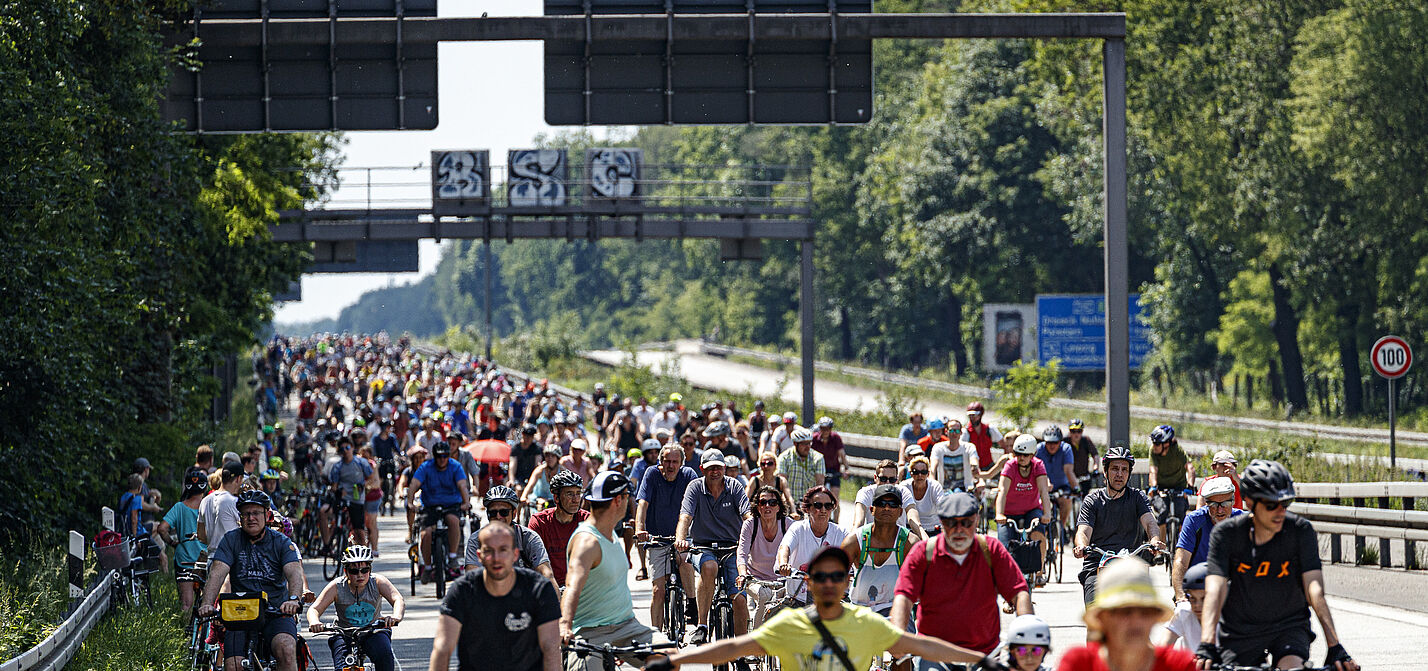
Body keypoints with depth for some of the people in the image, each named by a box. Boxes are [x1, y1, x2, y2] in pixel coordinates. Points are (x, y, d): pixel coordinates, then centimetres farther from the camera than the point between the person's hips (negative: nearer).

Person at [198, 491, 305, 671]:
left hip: (276, 614, -1)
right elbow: (217, 574, -10)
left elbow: (294, 573, -15)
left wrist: (293, 599, -37)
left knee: (286, 650, -32)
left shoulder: (281, 542, 1)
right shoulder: (231, 540, 3)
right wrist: (207, 604, -29)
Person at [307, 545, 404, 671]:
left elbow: (398, 600, -24)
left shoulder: (377, 581, -11)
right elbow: (314, 609, -15)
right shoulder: (337, 586, -11)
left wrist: (396, 617, -48)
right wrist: (314, 622, -40)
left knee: (384, 655, -29)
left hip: (374, 632, 0)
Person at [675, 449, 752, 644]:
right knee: (710, 567, -37)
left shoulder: (735, 487, 2)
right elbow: (685, 517, -14)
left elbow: (748, 516, -10)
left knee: (740, 599, -15)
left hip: (732, 549, 1)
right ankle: (702, 625, -28)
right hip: (702, 548, -1)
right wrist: (680, 539, -34)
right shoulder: (695, 487, 0)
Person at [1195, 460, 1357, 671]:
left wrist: (1335, 647, -32)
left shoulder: (1301, 531, -14)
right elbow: (1215, 592, -24)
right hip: (1239, 632, 1)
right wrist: (1206, 647, -39)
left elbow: (1315, 592, -21)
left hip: (1289, 627, -1)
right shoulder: (1226, 533, -14)